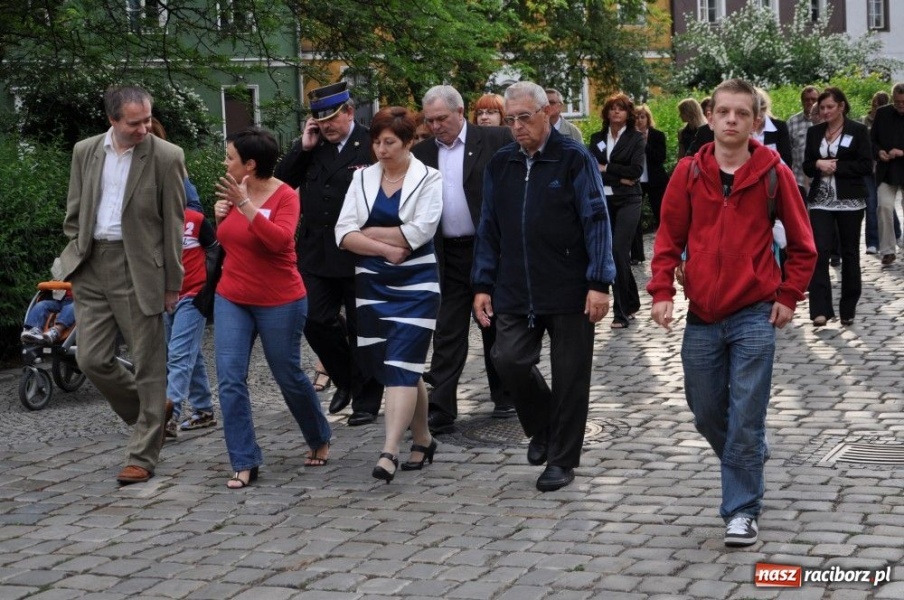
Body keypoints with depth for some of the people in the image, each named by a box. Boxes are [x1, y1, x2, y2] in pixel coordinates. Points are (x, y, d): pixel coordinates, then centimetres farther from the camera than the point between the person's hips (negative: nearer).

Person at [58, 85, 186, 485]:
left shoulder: (166, 157, -6)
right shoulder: (85, 151, 7)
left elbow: (173, 224, -4)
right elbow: (75, 212, 16)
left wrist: (172, 283, -4)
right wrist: (78, 254, 5)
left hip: (139, 269, -4)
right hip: (92, 268, 5)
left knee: (148, 365, 0)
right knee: (92, 360, 3)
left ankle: (142, 457, 10)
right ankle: (154, 411, 27)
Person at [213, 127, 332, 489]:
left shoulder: (285, 196, -13)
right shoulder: (234, 192, 4)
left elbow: (280, 239, -30)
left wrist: (245, 205, -32)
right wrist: (220, 218, -2)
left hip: (279, 302, -5)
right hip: (232, 300, 5)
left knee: (288, 376, 9)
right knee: (230, 380, -6)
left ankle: (319, 440, 35)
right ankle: (244, 463, 0)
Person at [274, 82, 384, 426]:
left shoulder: (372, 145, -9)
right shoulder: (312, 149, 7)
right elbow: (282, 182, 4)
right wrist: (303, 147, -7)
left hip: (359, 255, -5)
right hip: (317, 253, 5)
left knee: (361, 329, 6)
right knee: (316, 321, 3)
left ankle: (366, 400, 18)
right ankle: (346, 380, 27)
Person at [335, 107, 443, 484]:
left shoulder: (427, 180, -2)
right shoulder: (363, 178, 8)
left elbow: (417, 232, -15)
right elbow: (344, 233, -2)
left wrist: (367, 233, -6)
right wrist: (385, 249, -14)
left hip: (415, 285, -4)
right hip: (373, 285, 5)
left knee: (401, 365, -13)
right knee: (393, 367, 11)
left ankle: (389, 453, -19)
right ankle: (422, 439, 26)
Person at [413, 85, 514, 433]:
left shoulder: (496, 141, -4)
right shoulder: (422, 153, 6)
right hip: (447, 257, 2)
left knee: (497, 328, 12)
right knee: (447, 335, 2)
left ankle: (504, 397, 27)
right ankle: (440, 411, 2)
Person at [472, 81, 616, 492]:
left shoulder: (574, 160, -5)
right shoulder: (500, 164, 10)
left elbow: (596, 223, -9)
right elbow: (489, 229, 13)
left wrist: (599, 283, -15)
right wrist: (483, 285, 8)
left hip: (570, 293, -4)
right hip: (515, 293, 4)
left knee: (569, 376, 2)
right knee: (509, 360, -7)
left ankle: (561, 460, 17)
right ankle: (542, 427, 21)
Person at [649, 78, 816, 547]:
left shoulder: (773, 173, -4)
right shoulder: (689, 172, 1)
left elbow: (801, 243, 4)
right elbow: (669, 237, 5)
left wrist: (788, 296, -2)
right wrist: (662, 292, -4)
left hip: (755, 315, -3)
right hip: (702, 317, 3)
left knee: (745, 420, -4)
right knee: (706, 415, 13)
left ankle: (742, 509, 7)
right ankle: (747, 468, 39)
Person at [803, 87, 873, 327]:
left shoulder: (858, 131, -1)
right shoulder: (814, 132, 10)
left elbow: (866, 166, -7)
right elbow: (807, 166, 11)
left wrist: (836, 167, -14)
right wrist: (818, 164, -11)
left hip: (850, 200, -2)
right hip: (821, 201, 2)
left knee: (849, 253, 7)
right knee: (819, 251, -11)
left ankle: (848, 308, 17)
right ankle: (820, 309, -13)